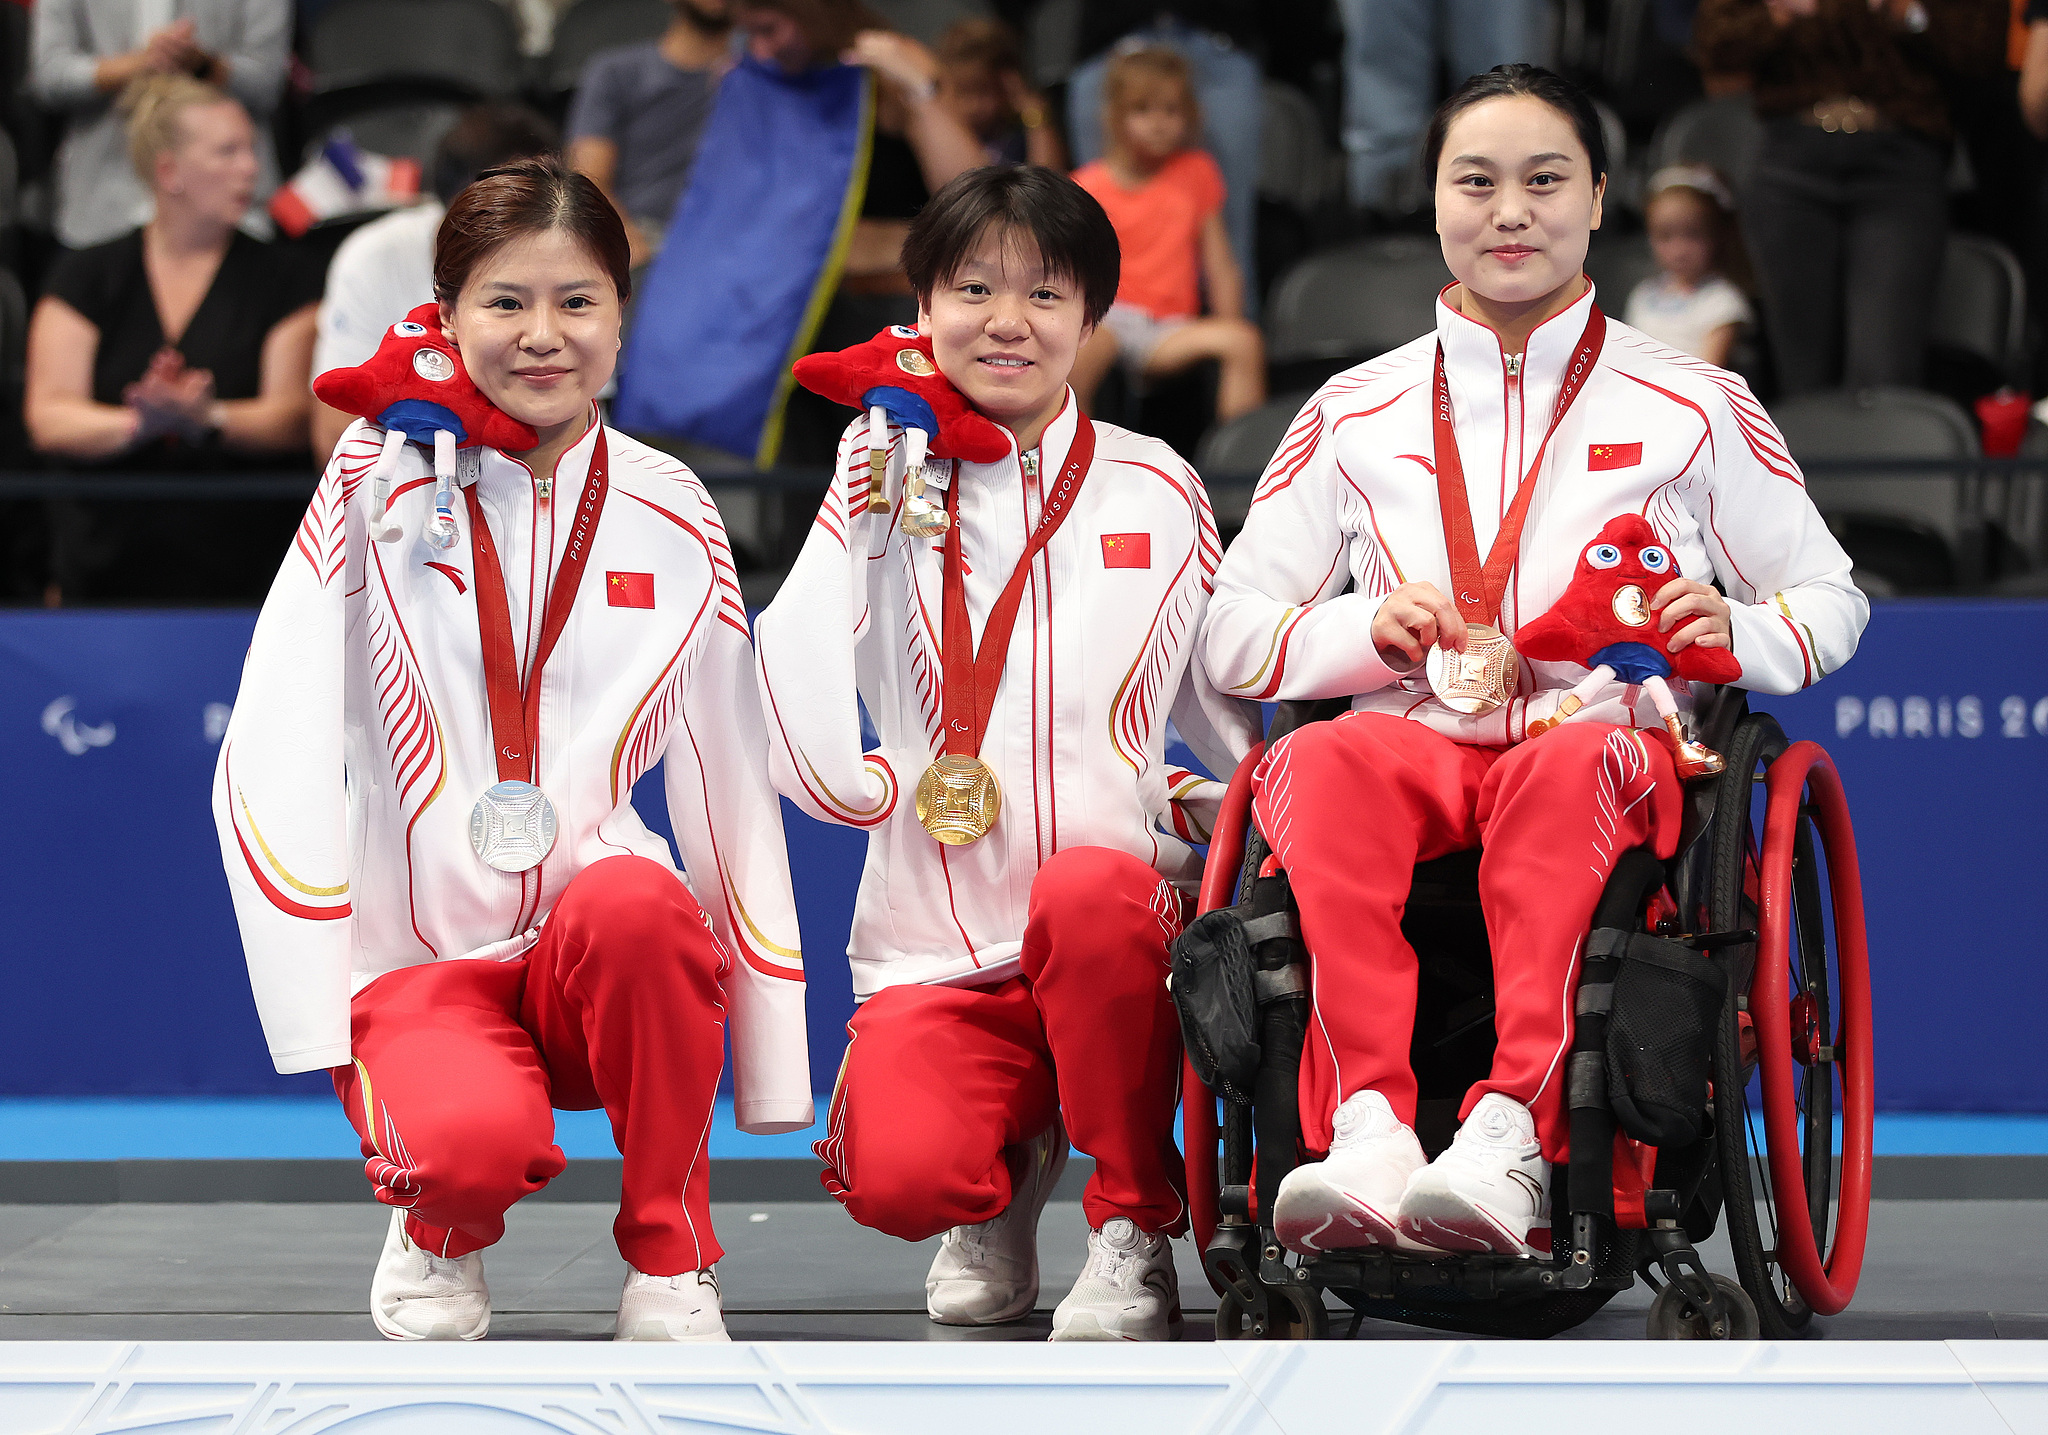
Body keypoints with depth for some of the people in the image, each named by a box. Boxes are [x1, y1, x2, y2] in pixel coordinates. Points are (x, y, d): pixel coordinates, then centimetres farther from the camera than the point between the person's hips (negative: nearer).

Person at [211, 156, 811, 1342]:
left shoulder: (673, 515, 4)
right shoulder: (381, 480, -3)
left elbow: (730, 787, 7)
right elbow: (273, 758, -7)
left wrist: (774, 1075, 4)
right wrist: (315, 1014, -16)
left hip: (606, 969, 2)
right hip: (418, 965, -2)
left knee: (636, 907, -34)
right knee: (478, 1142, -34)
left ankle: (672, 1260, -11)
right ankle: (445, 1235, 6)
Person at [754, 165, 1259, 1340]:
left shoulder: (1156, 489, 9)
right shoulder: (882, 493, 7)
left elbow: (1240, 710, 13)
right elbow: (807, 750, -5)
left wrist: (1202, 806, -7)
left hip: (1119, 930, 0)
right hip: (934, 955, 0)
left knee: (1085, 891, -38)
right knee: (900, 1178, -29)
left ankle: (1134, 1232, -14)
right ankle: (1009, 1178, 12)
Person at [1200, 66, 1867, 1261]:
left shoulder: (1694, 408, 16)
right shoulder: (1357, 415, 19)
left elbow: (1831, 600, 18)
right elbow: (1232, 635, 16)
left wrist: (1735, 633, -6)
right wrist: (1371, 631, -5)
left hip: (1608, 733, -2)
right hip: (1414, 737, 2)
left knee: (1569, 764, -39)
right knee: (1326, 764, -35)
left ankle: (1515, 1138, -51)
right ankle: (1365, 1131, -48)